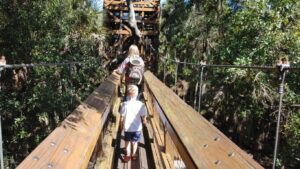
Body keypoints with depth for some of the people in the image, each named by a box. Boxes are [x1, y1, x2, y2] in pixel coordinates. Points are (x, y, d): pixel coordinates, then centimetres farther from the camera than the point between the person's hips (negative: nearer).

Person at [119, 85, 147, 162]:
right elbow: (143, 117, -11)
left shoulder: (125, 104, -18)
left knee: (127, 141, 23)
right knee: (135, 142, 22)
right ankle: (133, 155, 38)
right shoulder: (140, 104, -18)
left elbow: (122, 117, -10)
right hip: (137, 128, 1)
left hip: (127, 127, 0)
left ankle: (128, 155, 33)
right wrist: (144, 121, 12)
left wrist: (121, 125, 8)